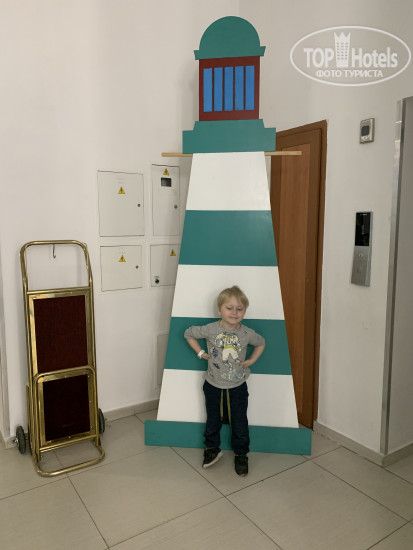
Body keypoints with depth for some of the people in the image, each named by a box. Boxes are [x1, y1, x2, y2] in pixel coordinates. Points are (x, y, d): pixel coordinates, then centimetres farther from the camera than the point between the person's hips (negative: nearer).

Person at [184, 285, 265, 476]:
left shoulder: (247, 333, -13)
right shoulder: (210, 329, -17)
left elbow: (261, 343, 9)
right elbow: (188, 333, -2)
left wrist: (251, 360, -1)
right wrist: (200, 353, -5)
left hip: (238, 386, 0)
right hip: (213, 385, 0)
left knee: (240, 423, 11)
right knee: (213, 420, 18)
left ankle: (241, 454, 32)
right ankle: (212, 449, 41)